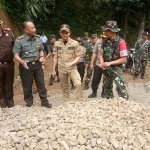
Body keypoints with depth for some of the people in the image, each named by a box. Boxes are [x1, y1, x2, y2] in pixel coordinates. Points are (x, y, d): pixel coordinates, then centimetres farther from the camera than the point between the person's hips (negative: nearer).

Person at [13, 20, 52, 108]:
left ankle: (44, 102, 20)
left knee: (41, 84, 8)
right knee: (27, 85, 9)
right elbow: (16, 55, -14)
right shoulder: (19, 40, -13)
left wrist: (42, 56, -6)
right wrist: (22, 62, -33)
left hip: (37, 64, 4)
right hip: (26, 66, -4)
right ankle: (29, 102, 27)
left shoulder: (38, 38, 2)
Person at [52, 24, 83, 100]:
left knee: (78, 83, -20)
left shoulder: (75, 43, -5)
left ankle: (79, 100, -5)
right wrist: (53, 70, 6)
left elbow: (78, 56, -3)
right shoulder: (57, 43, 2)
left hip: (72, 68, -2)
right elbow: (55, 58, 6)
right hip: (61, 69, 2)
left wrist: (71, 63, -21)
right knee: (64, 87, 11)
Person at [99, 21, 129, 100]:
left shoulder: (121, 42, -15)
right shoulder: (105, 42, 1)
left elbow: (124, 59, -16)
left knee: (120, 87, -17)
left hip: (116, 69, -6)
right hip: (106, 69, 6)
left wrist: (109, 63, -20)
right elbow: (101, 54, 10)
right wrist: (102, 63, -11)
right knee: (107, 87, 15)